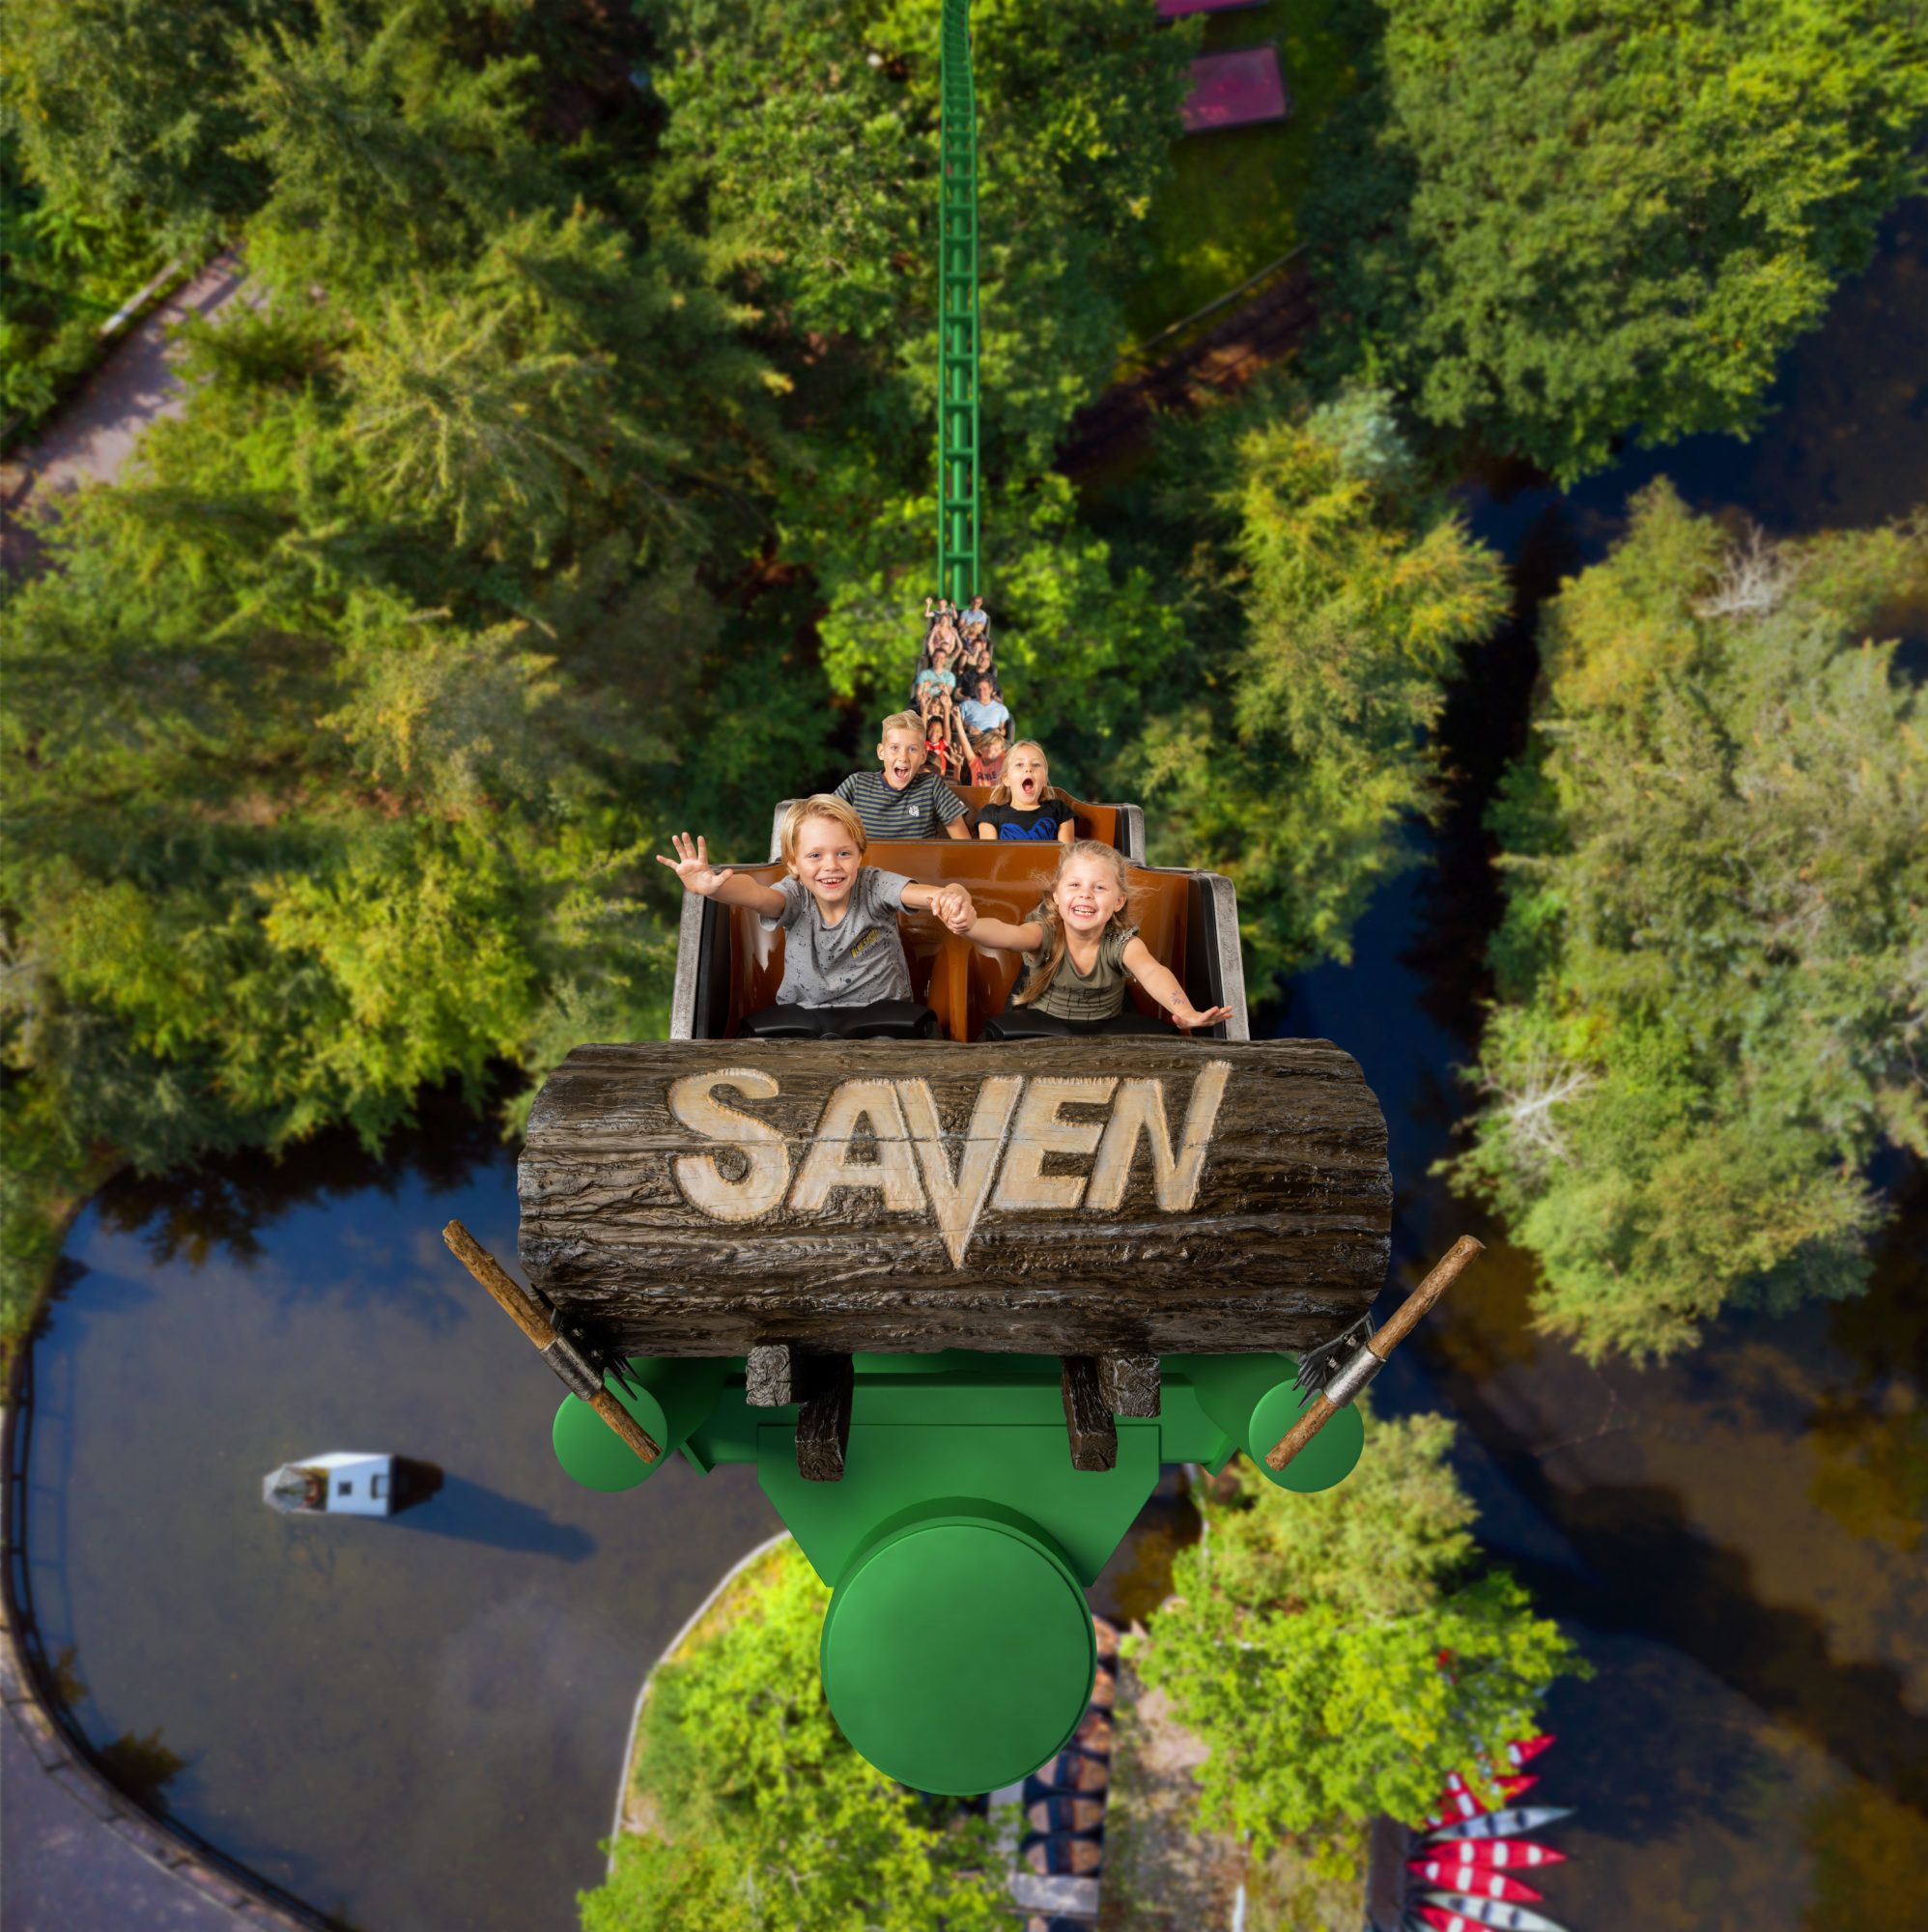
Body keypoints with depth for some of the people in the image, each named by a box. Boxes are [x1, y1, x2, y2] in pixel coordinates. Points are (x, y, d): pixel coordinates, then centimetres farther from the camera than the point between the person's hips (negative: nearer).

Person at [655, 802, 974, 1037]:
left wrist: (953, 897, -53)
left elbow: (916, 893, -28)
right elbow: (757, 895, -29)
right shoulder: (796, 896, -8)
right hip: (803, 1017, 2)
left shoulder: (873, 885, -10)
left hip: (882, 1015, -1)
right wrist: (710, 887, -52)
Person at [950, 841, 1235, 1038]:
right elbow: (1009, 935, -39)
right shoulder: (1046, 933, -17)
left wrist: (1185, 1012, -58)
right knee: (1004, 1031, -28)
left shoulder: (1122, 942, -15)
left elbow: (1151, 971, -36)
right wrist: (969, 926, -65)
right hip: (1041, 1030, 0)